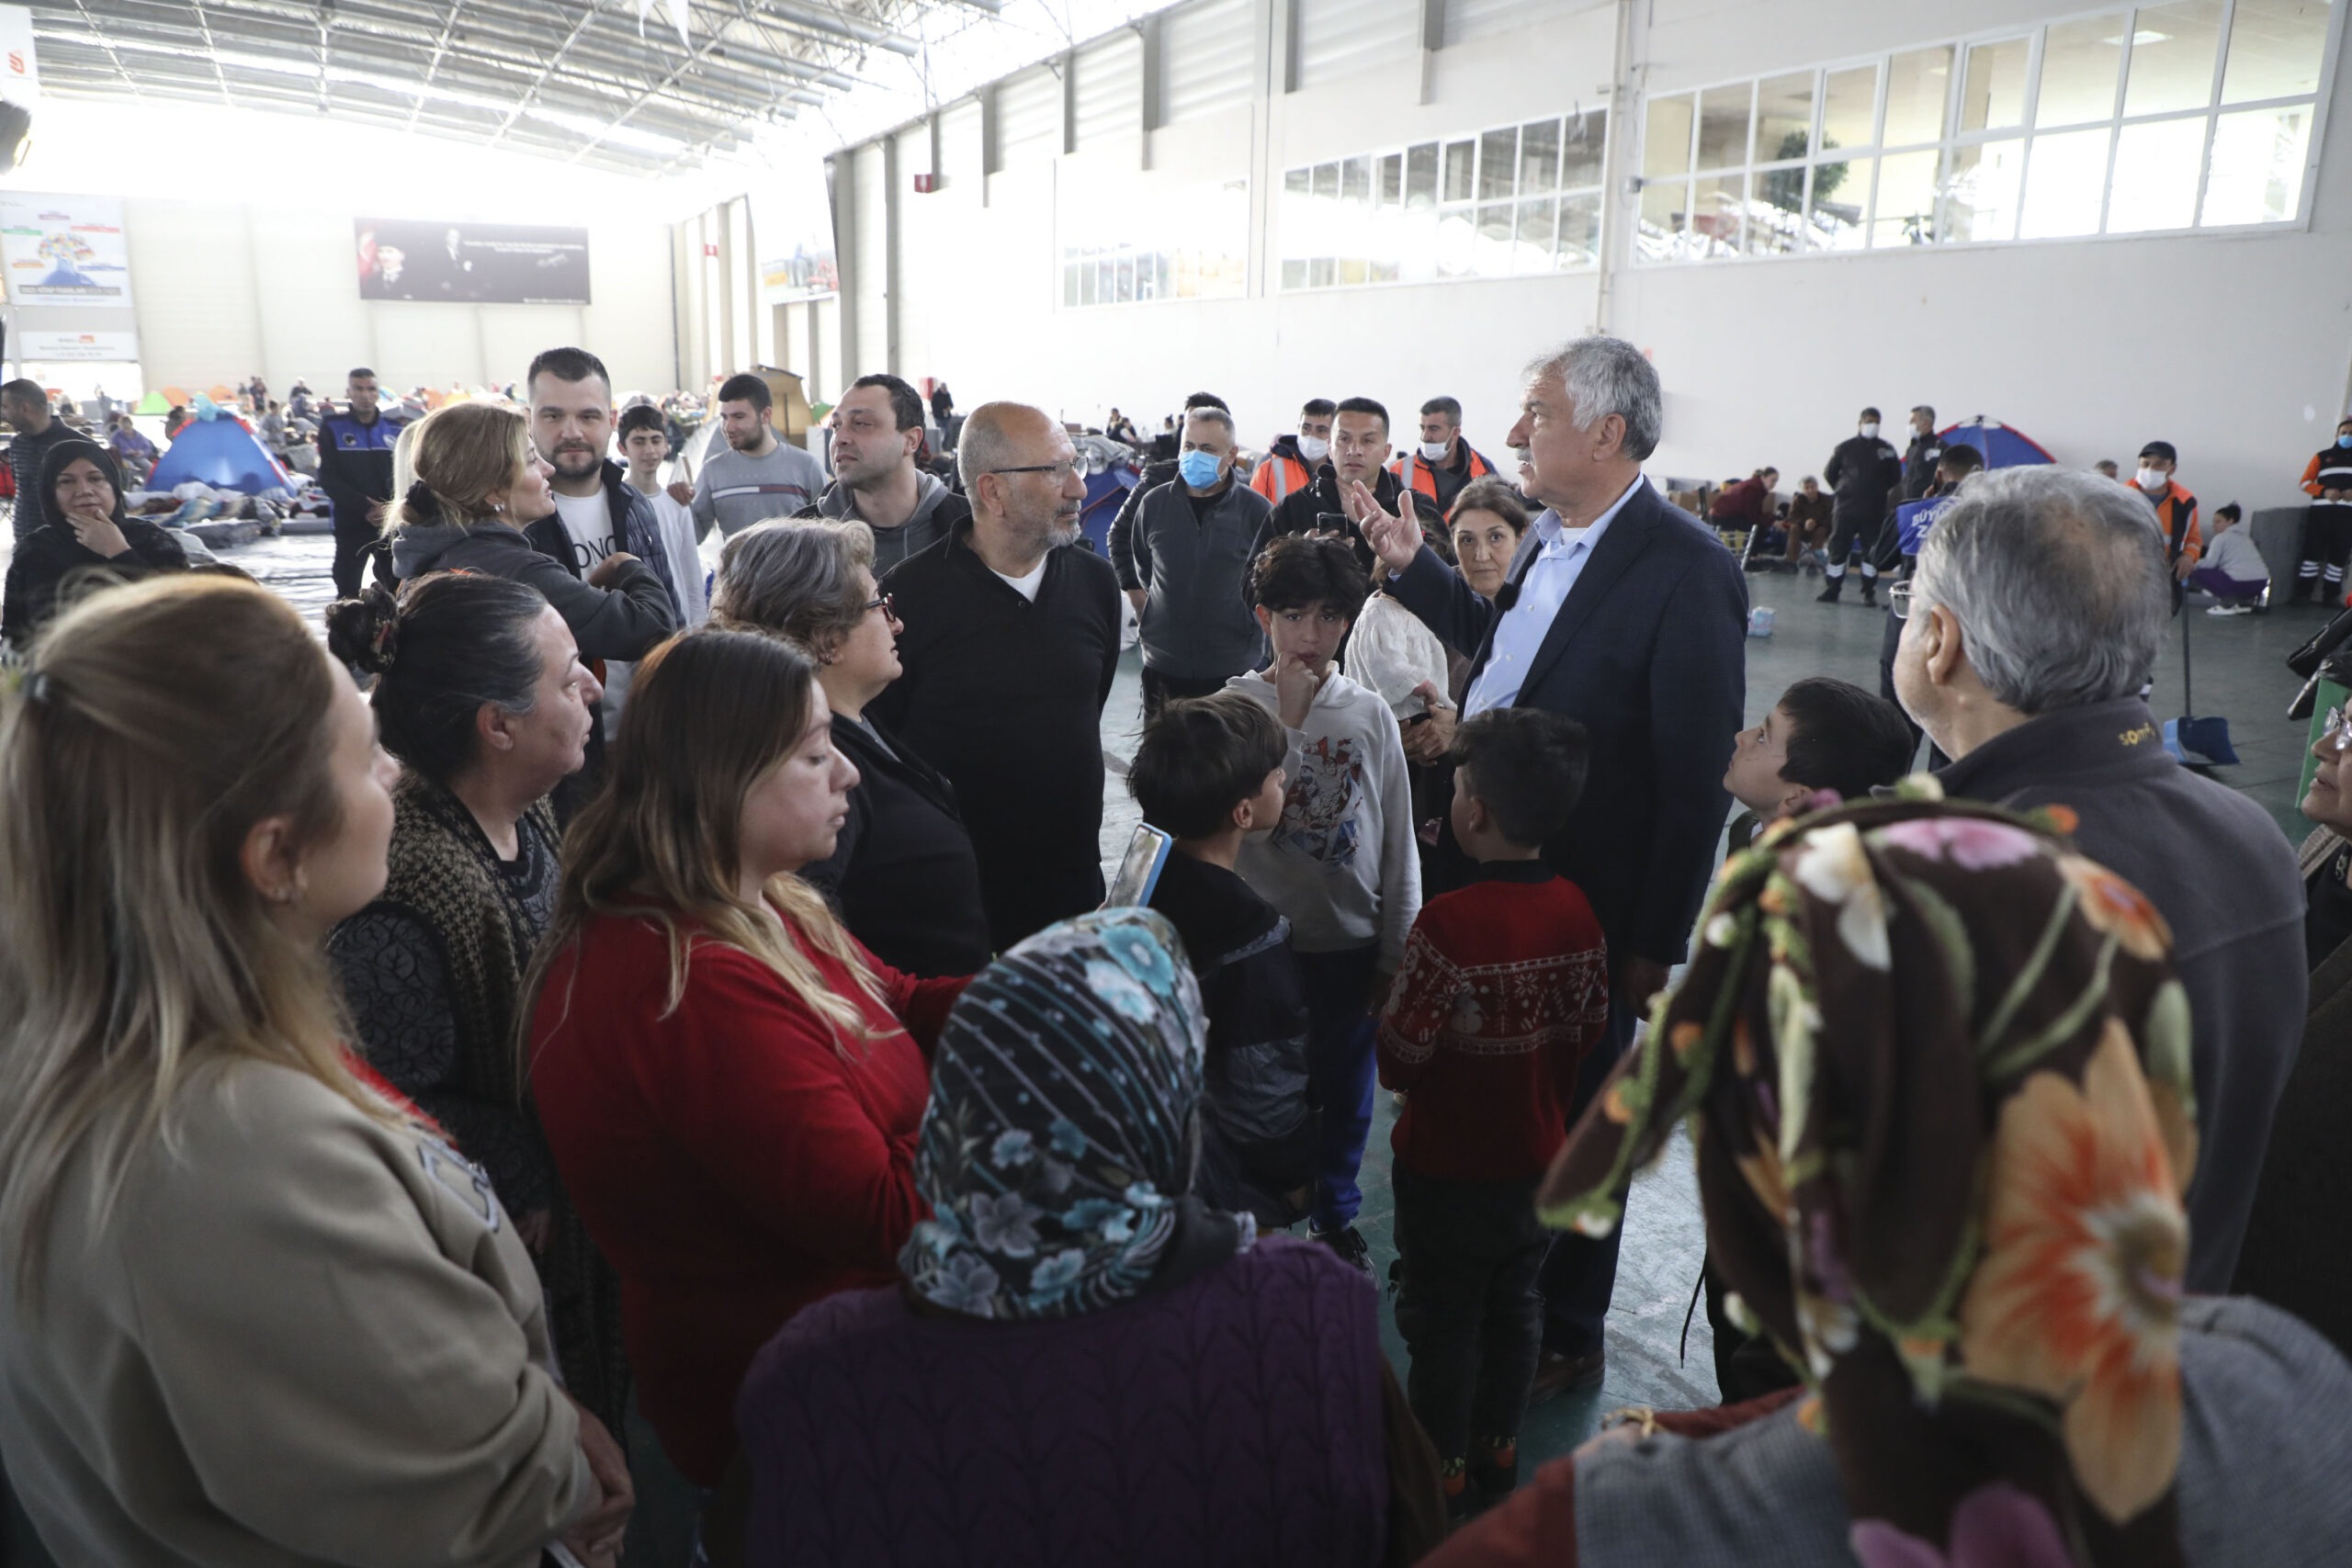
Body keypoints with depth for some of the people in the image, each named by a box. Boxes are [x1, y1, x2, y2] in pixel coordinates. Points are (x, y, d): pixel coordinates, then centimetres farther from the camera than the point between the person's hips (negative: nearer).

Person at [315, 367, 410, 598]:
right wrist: (364, 507, -15)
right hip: (350, 522, -1)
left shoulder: (395, 428, 4)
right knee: (348, 593, 1)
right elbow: (328, 478, -4)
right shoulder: (332, 427, 0)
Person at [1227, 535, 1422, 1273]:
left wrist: (1396, 957, 5)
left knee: (1345, 1090, 17)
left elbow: (1398, 842, 3)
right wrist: (1287, 721, -22)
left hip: (1350, 943, 2)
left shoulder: (1370, 714, -3)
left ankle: (1335, 1216, 40)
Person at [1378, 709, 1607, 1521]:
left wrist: (1386, 1012, -6)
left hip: (1448, 1168, -5)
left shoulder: (1450, 922, -29)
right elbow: (1590, 1029, 2)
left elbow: (1399, 1060, -25)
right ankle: (1497, 1452, 40)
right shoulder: (1577, 913, -9)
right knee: (1514, 1305, 22)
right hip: (1537, 1158, 6)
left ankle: (1442, 1472, 29)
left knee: (1443, 1321, 13)